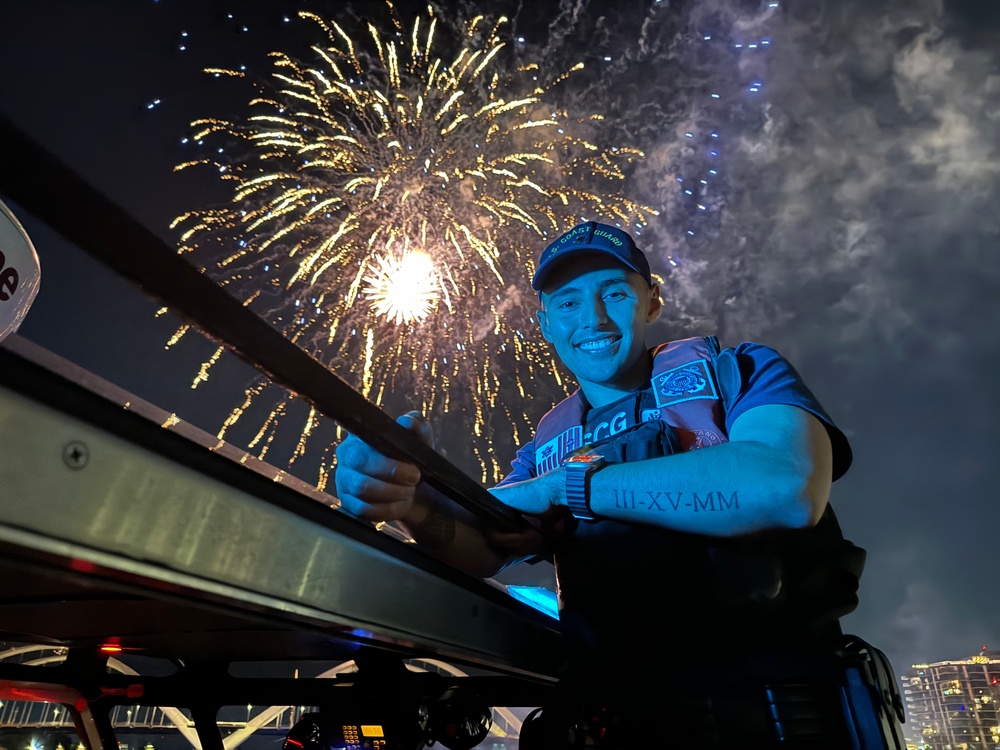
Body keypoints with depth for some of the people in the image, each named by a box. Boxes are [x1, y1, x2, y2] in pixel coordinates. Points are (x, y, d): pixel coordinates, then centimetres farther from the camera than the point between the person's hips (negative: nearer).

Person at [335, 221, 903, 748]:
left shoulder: (737, 370, 0)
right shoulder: (547, 447, 12)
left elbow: (790, 489, -18)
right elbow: (478, 552, 1)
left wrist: (565, 486, -15)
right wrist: (418, 503, -23)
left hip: (767, 701, -2)